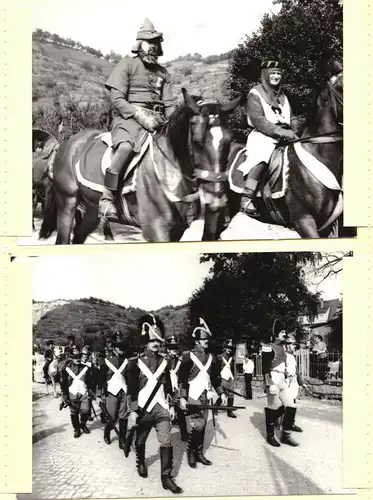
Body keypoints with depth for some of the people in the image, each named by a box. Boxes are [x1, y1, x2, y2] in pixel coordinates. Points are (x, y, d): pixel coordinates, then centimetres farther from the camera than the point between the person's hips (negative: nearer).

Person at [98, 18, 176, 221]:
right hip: (129, 117, -6)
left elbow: (170, 104, 15)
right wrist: (141, 115, -18)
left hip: (157, 120, 6)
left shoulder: (163, 72, 20)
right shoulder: (127, 65, 4)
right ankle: (106, 198, -30)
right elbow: (117, 100, -6)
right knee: (126, 147, -36)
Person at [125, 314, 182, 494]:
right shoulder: (135, 362, -6)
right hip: (143, 407, -3)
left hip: (162, 407, 3)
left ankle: (166, 477, 1)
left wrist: (171, 406, 10)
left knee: (166, 442, -5)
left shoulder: (164, 361, 7)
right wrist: (133, 411, -13)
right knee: (140, 440, 15)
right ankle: (141, 463, 43)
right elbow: (131, 388, -8)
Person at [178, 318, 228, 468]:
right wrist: (182, 397, -16)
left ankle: (199, 453, 16)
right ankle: (191, 452, 6)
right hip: (192, 395, -6)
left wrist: (221, 393, 9)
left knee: (203, 425, 6)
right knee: (198, 425, -12)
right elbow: (182, 378, -10)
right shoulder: (188, 356, -8)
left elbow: (216, 377, 16)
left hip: (205, 395, 6)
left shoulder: (210, 357, 11)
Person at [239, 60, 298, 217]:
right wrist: (281, 131, -21)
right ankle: (246, 199, -35)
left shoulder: (283, 97, 23)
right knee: (260, 157, -34)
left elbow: (288, 121, 23)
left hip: (283, 138, 7)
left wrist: (291, 134, 1)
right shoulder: (255, 94, 1)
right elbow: (258, 120, -12)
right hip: (262, 136, -7)